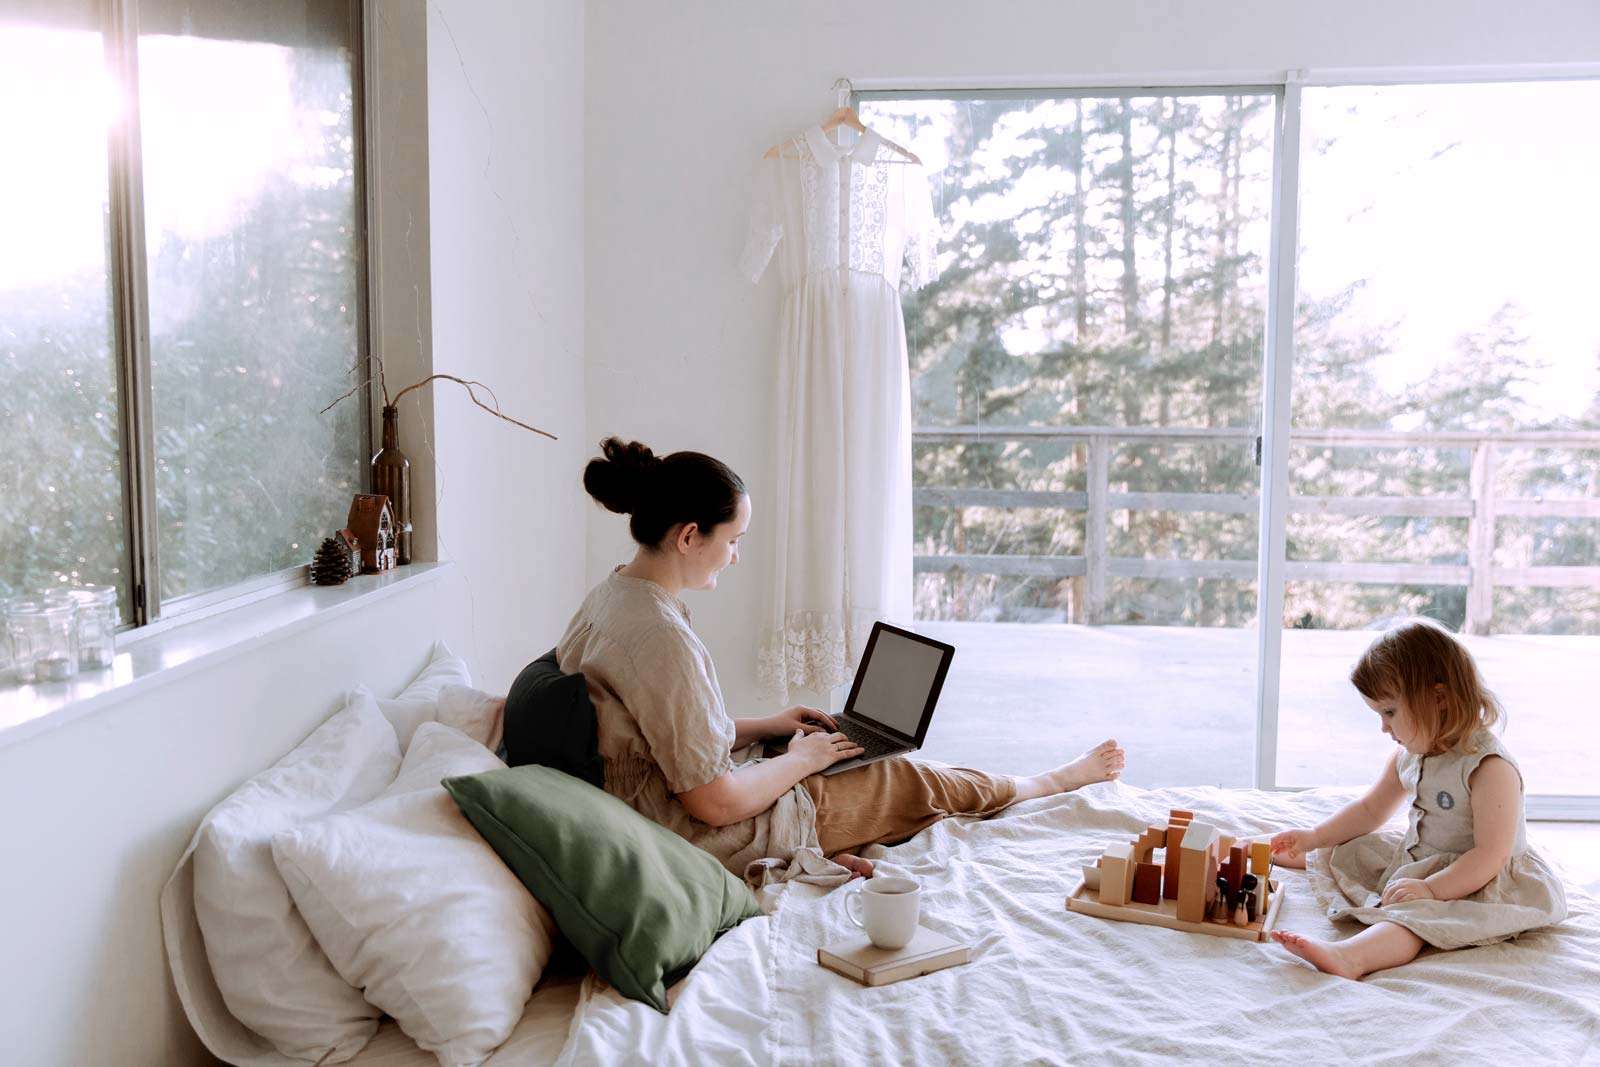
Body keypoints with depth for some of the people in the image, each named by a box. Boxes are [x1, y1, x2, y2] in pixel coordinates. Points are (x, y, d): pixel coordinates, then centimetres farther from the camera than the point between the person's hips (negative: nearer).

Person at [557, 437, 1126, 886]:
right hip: (718, 842, -9)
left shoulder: (610, 596, 0)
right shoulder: (660, 637, -31)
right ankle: (1057, 780, 35)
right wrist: (801, 759, -10)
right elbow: (715, 802, -27)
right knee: (908, 780, 12)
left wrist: (764, 727, 10)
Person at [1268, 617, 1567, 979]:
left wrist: (1431, 889, -35)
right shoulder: (1408, 755, 2)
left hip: (1482, 882, -9)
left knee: (1412, 914, -36)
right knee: (1347, 850, 12)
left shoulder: (1490, 768, -25)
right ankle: (1304, 858, 43)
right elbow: (1371, 809, 16)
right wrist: (1313, 838, 8)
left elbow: (1491, 856, -29)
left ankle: (1348, 956, -61)